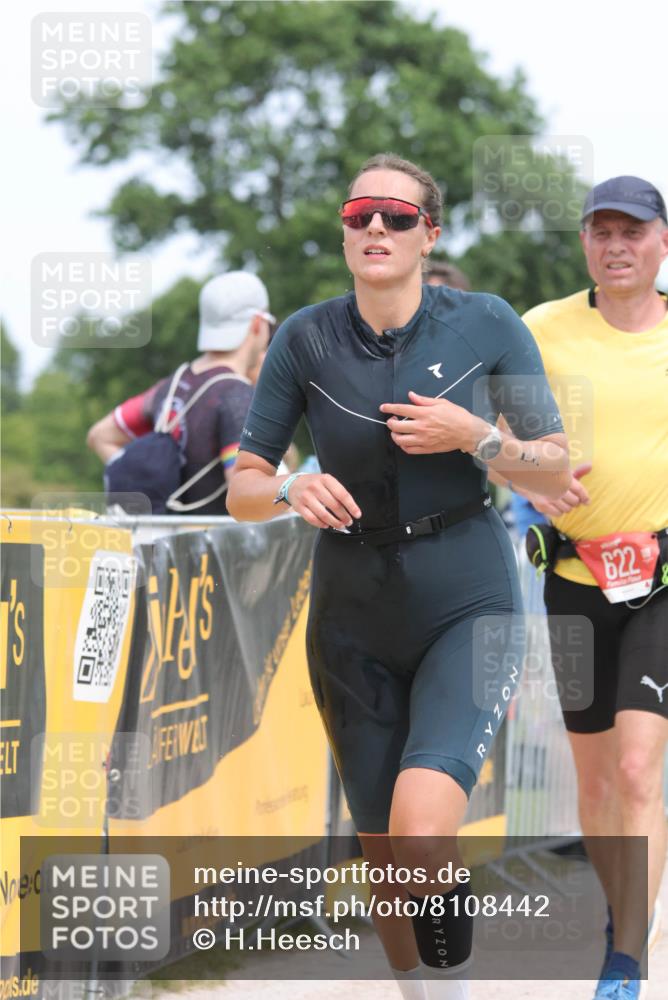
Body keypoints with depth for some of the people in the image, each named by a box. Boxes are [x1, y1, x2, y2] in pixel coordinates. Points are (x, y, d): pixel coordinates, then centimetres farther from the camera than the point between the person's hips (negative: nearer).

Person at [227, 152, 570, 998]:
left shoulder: (486, 325, -6)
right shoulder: (305, 339, -4)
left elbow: (558, 475, 1)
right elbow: (241, 492, 0)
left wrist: (475, 438, -16)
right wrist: (293, 491, -21)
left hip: (468, 605, -3)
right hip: (353, 619, 3)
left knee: (421, 834, -25)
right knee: (383, 860, 10)